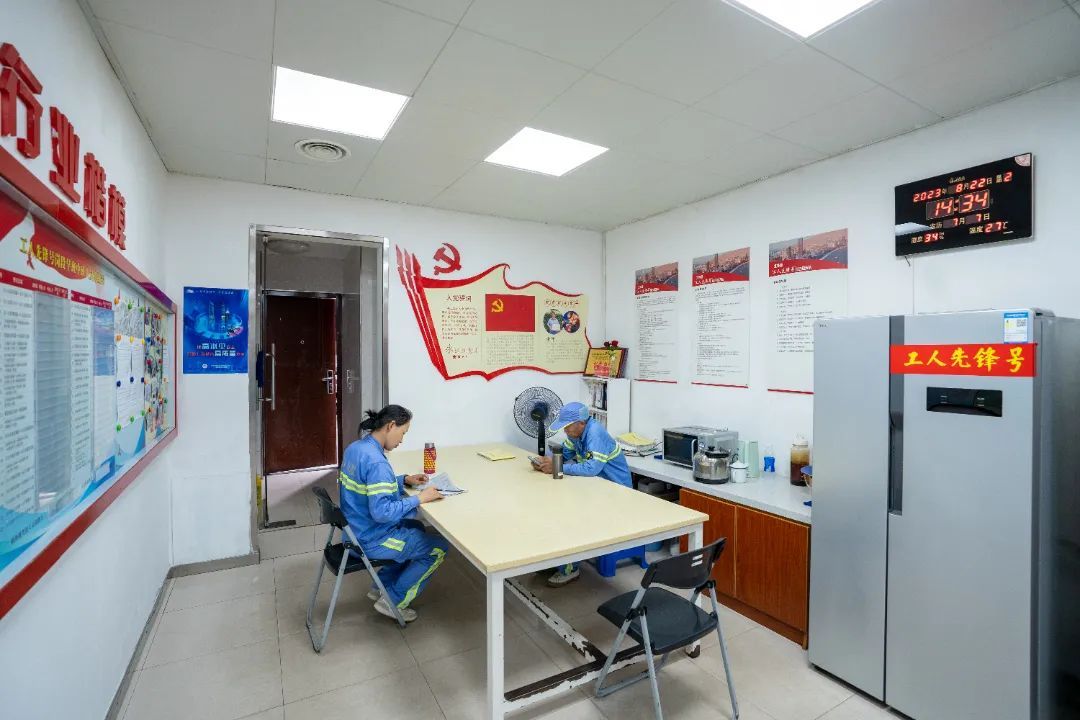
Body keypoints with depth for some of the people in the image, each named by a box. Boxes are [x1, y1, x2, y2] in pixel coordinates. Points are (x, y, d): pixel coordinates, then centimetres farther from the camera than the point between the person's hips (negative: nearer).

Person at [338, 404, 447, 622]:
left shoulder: (354, 448, 0)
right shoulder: (376, 462, -30)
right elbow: (382, 512, -33)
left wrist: (404, 480, 4)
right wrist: (419, 499, -23)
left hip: (356, 530, 10)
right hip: (370, 541, -10)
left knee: (416, 527, 27)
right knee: (439, 547, 0)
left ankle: (382, 587, 30)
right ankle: (393, 601, 11)